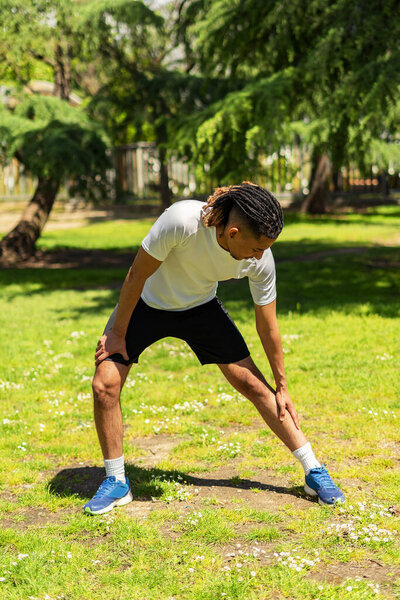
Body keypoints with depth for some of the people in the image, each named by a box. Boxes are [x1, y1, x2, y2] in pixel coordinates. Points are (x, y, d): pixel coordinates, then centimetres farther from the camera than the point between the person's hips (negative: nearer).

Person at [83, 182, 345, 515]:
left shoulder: (261, 260, -25)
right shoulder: (182, 221, -39)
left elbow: (267, 327, -10)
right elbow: (137, 276, -24)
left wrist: (282, 387, 0)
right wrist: (118, 332, -14)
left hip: (201, 308, 2)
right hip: (147, 303, -2)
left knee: (253, 383, -6)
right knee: (105, 384, -15)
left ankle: (315, 472, 7)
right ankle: (116, 483, 5)